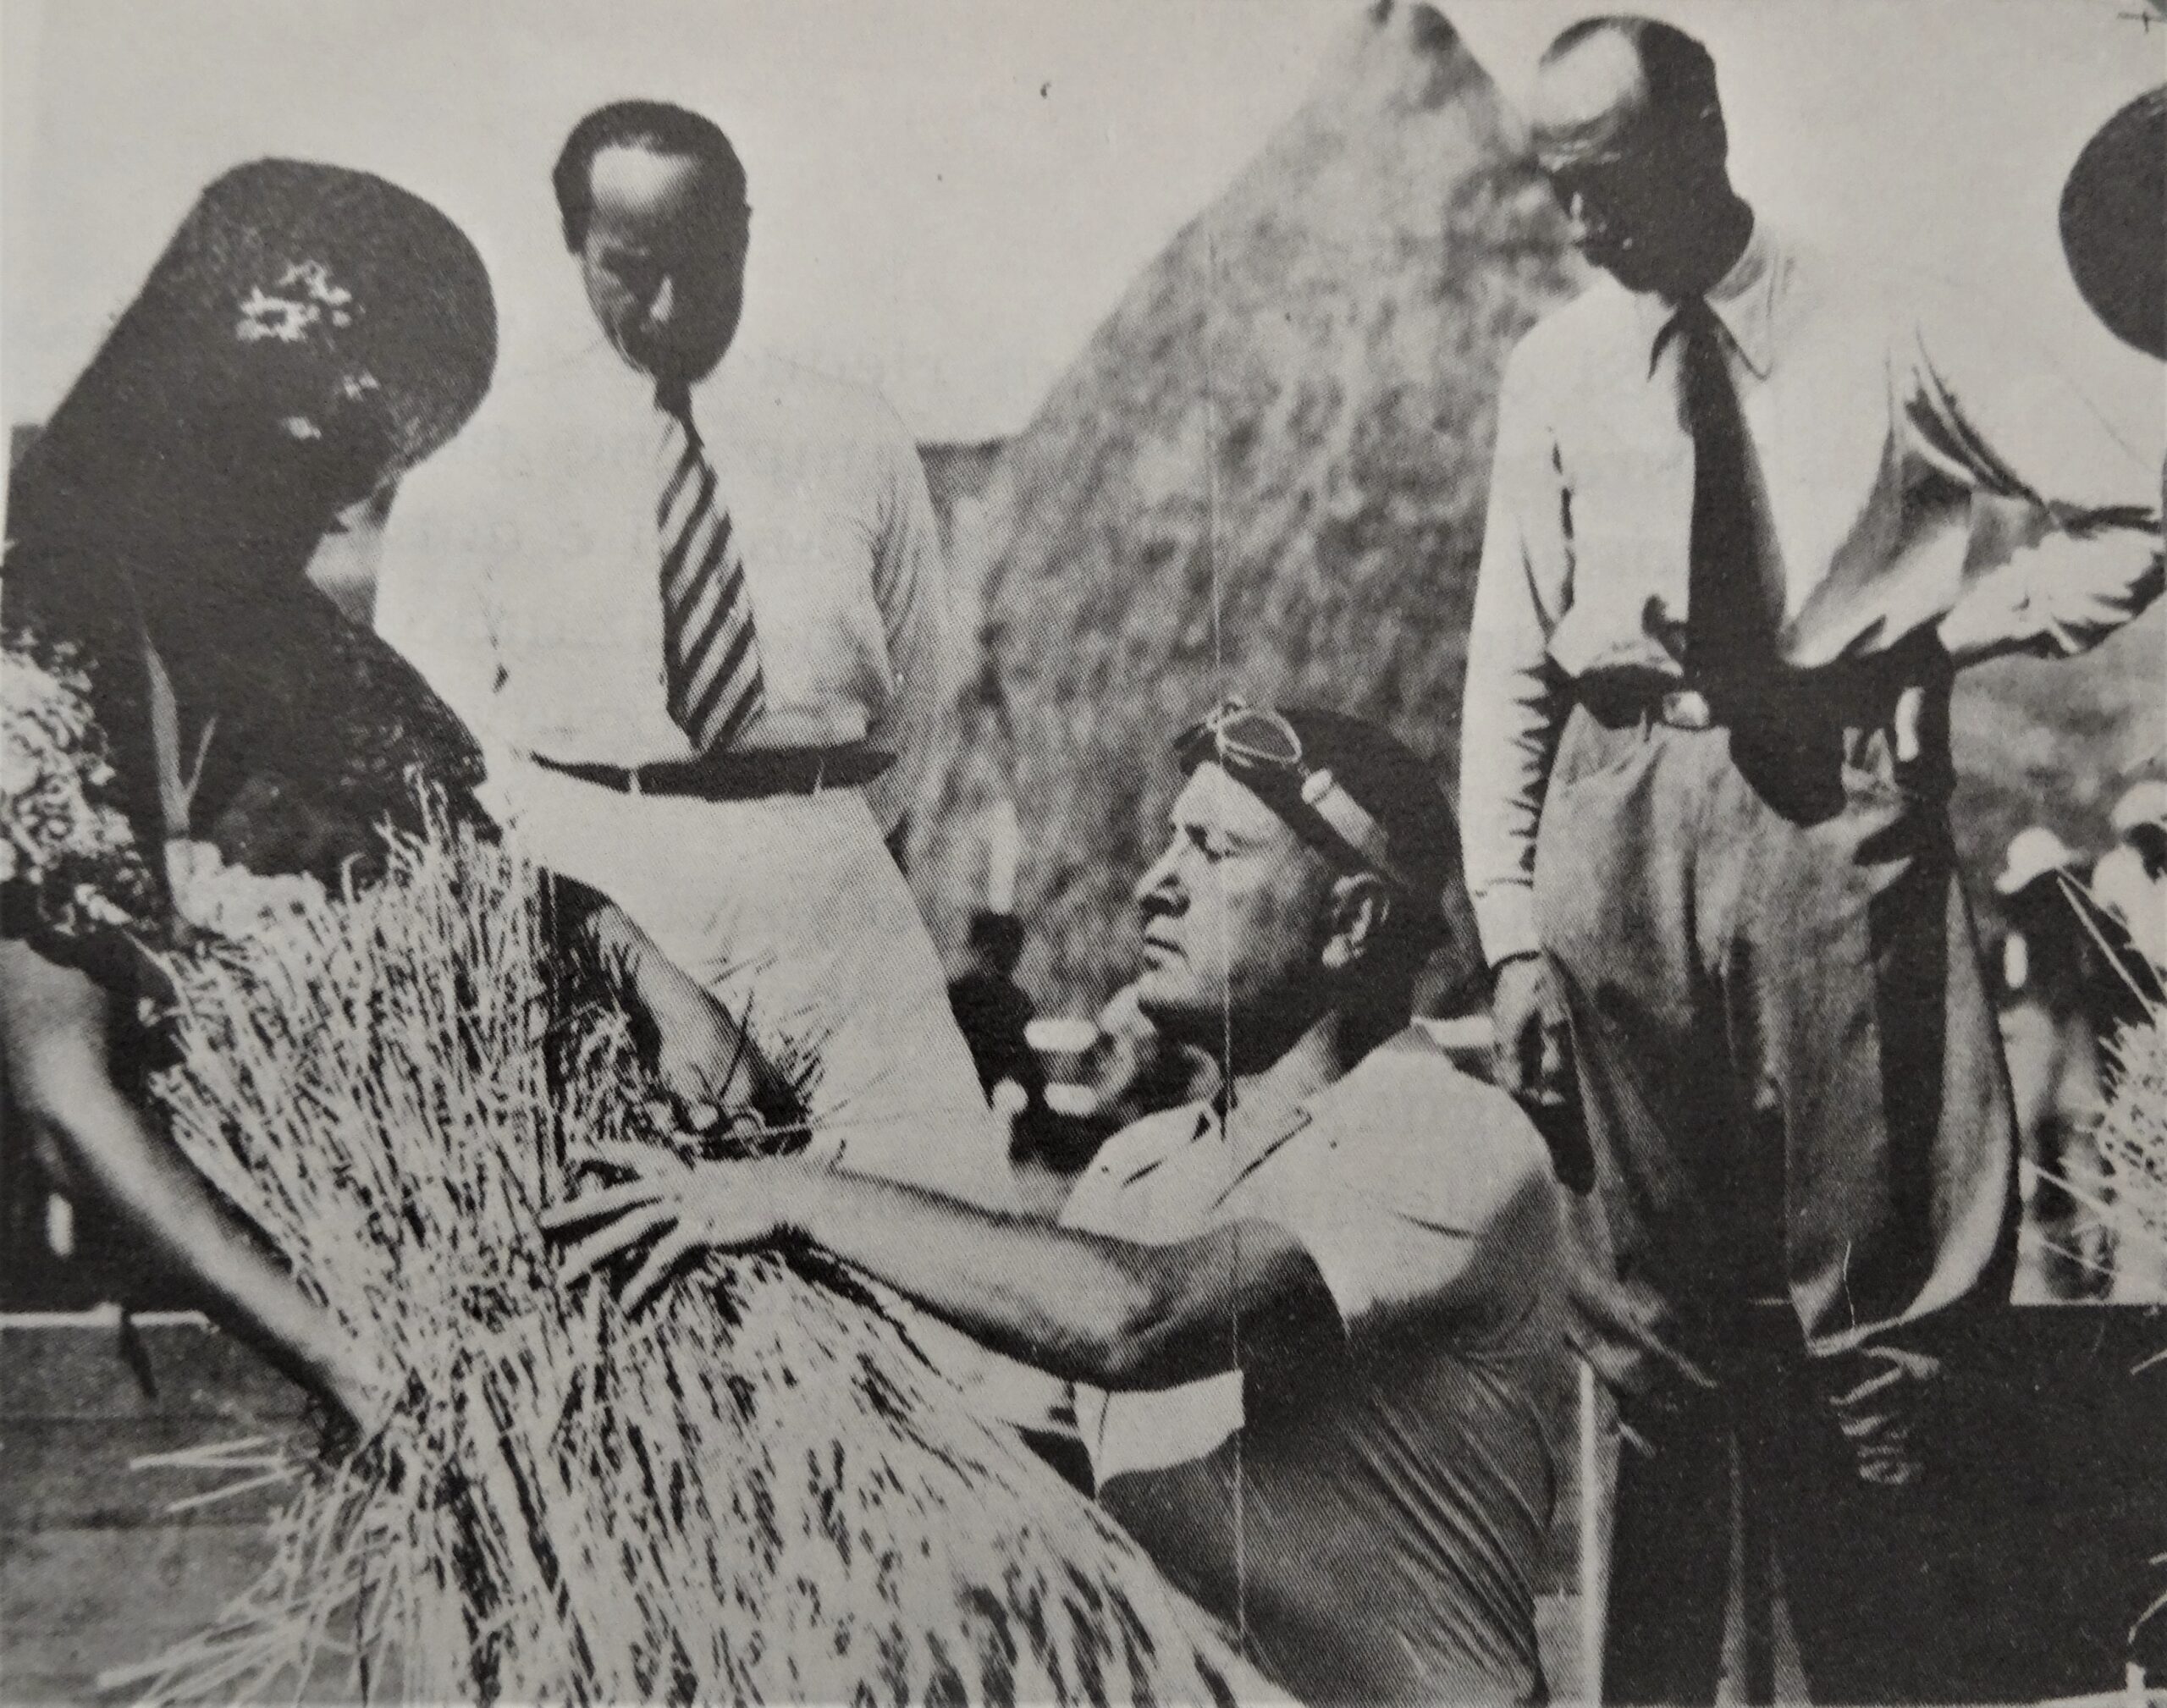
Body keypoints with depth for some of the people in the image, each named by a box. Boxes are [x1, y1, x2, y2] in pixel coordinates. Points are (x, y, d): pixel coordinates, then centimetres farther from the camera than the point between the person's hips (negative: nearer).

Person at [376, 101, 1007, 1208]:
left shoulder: (857, 444, 13)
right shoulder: (479, 453, 8)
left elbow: (912, 703, 18)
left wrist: (817, 848, 7)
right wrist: (556, 898, -5)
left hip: (821, 879, 2)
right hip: (580, 885, -1)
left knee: (939, 1212, -8)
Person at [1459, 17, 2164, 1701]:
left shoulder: (1885, 336, 2)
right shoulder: (1555, 370, 7)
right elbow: (1511, 663, 6)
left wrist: (1927, 638, -4)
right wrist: (1514, 928, -1)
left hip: (1839, 810, -1)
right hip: (1624, 816, 2)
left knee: (1873, 1298, 3)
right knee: (1650, 1298, 9)